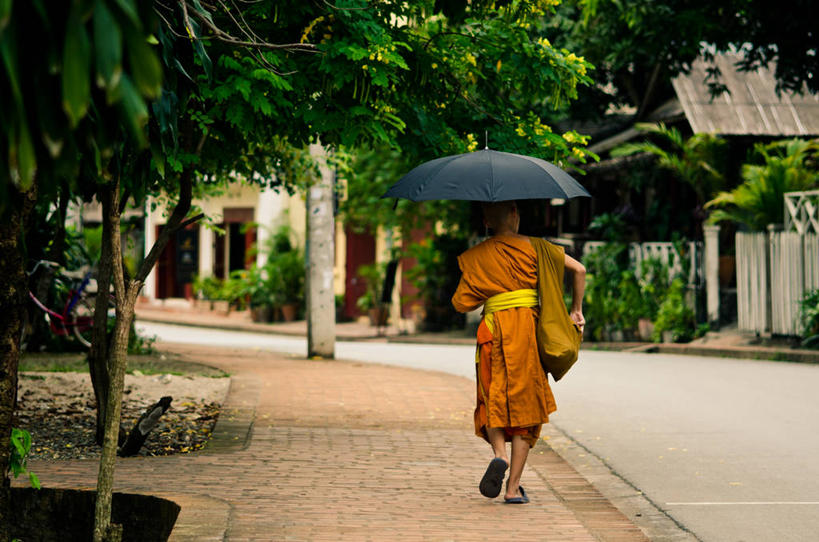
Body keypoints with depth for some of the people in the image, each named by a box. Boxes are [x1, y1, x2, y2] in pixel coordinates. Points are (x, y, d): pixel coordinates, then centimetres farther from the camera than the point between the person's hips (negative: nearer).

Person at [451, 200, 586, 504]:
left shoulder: (476, 257, 7)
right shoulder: (534, 247, 6)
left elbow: (461, 304, 4)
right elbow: (579, 269, 4)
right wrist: (576, 310, 14)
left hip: (494, 329, 1)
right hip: (529, 328, 0)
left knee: (493, 401, 16)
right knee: (525, 404, 4)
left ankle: (499, 455, -14)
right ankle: (513, 488, 0)